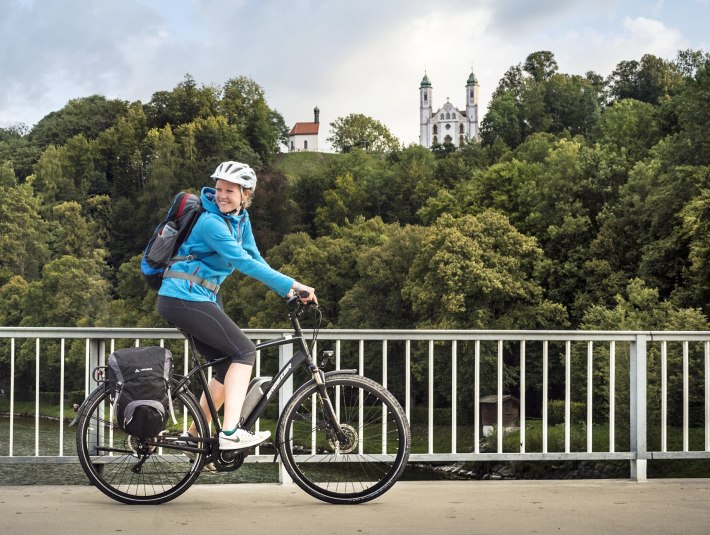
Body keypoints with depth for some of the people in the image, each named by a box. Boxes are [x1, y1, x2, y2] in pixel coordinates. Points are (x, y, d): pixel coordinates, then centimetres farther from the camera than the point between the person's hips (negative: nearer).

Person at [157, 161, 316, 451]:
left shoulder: (240, 218, 9)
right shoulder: (211, 223, -18)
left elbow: (255, 258, 10)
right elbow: (245, 263, -24)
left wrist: (289, 291, 0)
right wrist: (292, 285, -24)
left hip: (201, 298, 9)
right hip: (183, 298, -9)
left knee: (231, 363, 10)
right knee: (244, 351, -13)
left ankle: (195, 436, 18)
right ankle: (231, 432, -19)